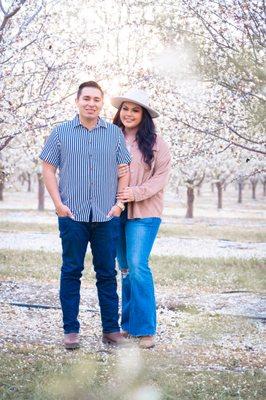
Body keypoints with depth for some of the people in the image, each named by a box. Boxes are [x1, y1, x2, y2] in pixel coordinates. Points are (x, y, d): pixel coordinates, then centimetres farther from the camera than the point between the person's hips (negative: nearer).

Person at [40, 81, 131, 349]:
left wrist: (120, 202, -1)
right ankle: (71, 330, 11)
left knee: (107, 273, 6)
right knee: (71, 271, 3)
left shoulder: (115, 133, 8)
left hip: (106, 216, 1)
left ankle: (111, 328, 15)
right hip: (72, 215, -1)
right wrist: (58, 203, -4)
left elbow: (124, 169, 9)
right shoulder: (61, 132, 5)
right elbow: (48, 169, 5)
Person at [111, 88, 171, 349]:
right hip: (116, 211, 4)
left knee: (137, 266, -14)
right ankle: (129, 323, 21)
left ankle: (145, 328, -6)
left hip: (144, 212, -4)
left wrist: (135, 193, -15)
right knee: (125, 268, 11)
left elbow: (162, 175, -4)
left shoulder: (155, 142, -2)